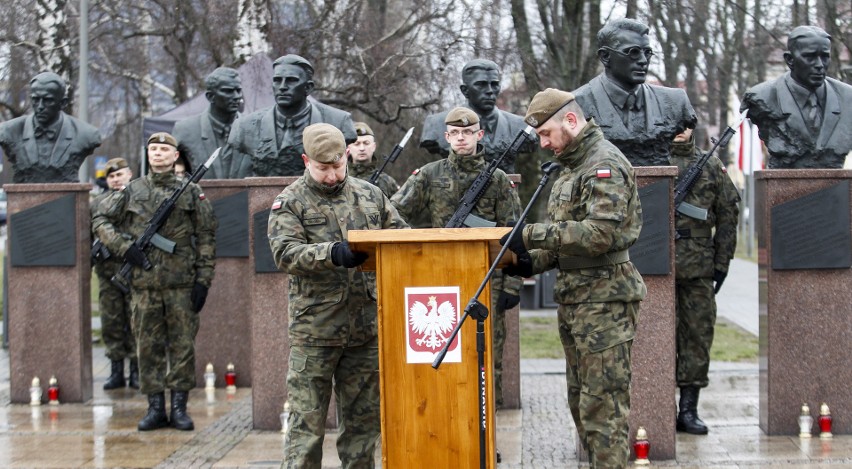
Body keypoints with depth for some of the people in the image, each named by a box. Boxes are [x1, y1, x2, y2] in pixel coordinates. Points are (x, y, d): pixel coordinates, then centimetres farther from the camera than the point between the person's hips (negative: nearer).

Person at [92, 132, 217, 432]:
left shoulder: (192, 193, 5)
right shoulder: (132, 191, 8)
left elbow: (206, 239, 3)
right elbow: (100, 221, 11)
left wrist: (203, 280, -4)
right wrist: (124, 247, -5)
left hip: (182, 283, -1)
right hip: (144, 283, 2)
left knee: (182, 345, 1)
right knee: (149, 347, 5)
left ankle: (179, 407, 8)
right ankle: (155, 408, 12)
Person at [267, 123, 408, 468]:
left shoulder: (371, 195, 12)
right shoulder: (290, 203, -1)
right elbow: (285, 253, -16)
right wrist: (333, 254, -32)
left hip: (368, 326, 4)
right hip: (315, 329, -4)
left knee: (363, 419, 11)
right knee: (307, 420, 0)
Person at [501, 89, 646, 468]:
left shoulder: (605, 164, -13)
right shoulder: (572, 166, 19)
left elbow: (601, 233, -24)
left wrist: (532, 235, -22)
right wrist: (533, 262, 5)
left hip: (604, 298, -10)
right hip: (574, 297, 10)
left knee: (603, 404, -8)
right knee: (581, 401, 14)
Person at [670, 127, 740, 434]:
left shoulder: (711, 165, 10)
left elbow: (728, 213, 12)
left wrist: (722, 261, 7)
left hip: (699, 268, 3)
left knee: (698, 334, 4)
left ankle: (689, 409, 11)